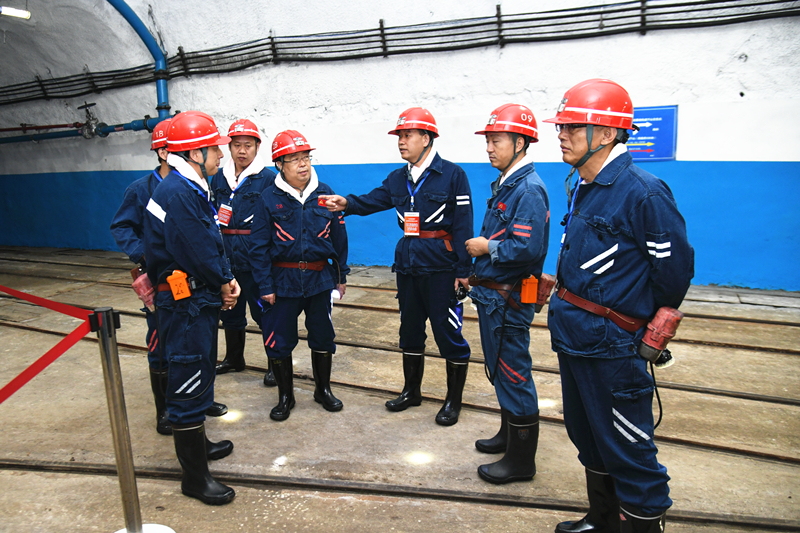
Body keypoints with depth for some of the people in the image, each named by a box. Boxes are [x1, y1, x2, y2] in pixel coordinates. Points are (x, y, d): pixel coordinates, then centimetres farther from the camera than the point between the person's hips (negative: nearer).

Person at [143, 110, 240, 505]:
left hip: (199, 299, 11)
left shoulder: (192, 189, 12)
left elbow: (212, 243, 13)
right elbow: (197, 252, -23)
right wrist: (223, 283, -7)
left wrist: (226, 280, 1)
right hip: (186, 304, -11)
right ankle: (194, 477, 13)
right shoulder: (177, 193, -21)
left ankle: (197, 443, 44)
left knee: (198, 379, 24)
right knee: (189, 386, 0)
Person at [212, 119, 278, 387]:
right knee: (229, 307, 16)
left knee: (263, 310, 0)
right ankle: (233, 358, 35)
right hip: (225, 255, 6)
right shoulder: (219, 177, 11)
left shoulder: (268, 178, -6)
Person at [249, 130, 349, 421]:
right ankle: (285, 396, 26)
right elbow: (259, 246, -4)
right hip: (283, 279, -1)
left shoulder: (324, 194, 1)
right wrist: (265, 286, -7)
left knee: (323, 336, 12)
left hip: (320, 277, 2)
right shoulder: (270, 198, -5)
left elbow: (339, 237, 7)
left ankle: (323, 389, 33)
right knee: (279, 340, 5)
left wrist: (341, 275, 9)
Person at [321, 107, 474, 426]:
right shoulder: (398, 179, 11)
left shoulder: (452, 175, -6)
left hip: (441, 265, -6)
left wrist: (463, 271, -13)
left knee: (448, 332, 0)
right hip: (408, 263, 6)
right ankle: (412, 391, 33)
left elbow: (463, 226, -9)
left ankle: (454, 400, 18)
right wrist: (346, 203, -21)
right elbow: (372, 201, 0)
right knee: (410, 328, 16)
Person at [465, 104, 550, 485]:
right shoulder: (505, 184, 12)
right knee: (501, 371, 22)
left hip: (508, 300, -10)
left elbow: (529, 249, -30)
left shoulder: (528, 189, -19)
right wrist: (474, 272, 16)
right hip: (492, 294, 10)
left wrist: (487, 248, -17)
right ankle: (509, 434, 40)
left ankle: (522, 460, 15)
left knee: (512, 375, 0)